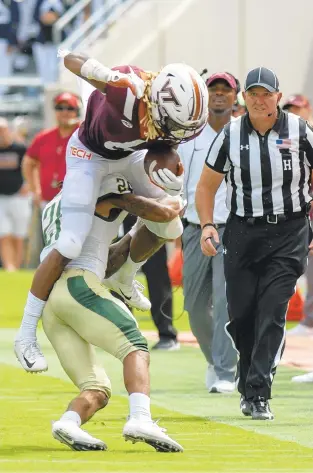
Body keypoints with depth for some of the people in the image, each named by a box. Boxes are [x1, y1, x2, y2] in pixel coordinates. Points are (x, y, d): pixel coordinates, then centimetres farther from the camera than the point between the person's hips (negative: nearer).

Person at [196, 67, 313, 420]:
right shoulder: (230, 135, 1)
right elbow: (207, 184, 12)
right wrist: (207, 225, -3)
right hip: (243, 233, 2)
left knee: (272, 312, -11)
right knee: (241, 315, 2)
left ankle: (258, 393, -12)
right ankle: (250, 384, 23)